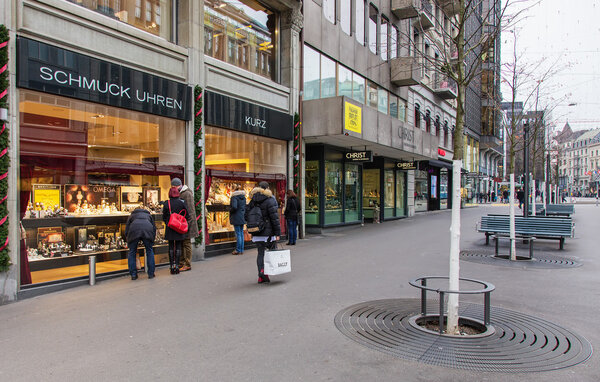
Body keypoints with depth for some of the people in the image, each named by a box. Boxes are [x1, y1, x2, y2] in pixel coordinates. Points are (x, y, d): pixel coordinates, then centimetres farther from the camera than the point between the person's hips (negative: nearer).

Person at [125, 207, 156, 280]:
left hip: (134, 230, 0)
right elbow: (154, 228, 28)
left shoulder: (132, 215, 36)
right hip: (148, 230, 1)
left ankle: (133, 274, 15)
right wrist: (152, 240, 34)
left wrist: (128, 242, 34)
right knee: (149, 251, 16)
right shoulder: (148, 215, 38)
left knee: (132, 252, 15)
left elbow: (126, 230, 26)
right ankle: (151, 273, 17)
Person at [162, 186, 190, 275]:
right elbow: (187, 214, -1)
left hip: (170, 228, 1)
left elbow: (164, 217, 2)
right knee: (178, 247, 6)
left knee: (171, 247, 9)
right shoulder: (182, 202, -5)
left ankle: (172, 266, 10)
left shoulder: (166, 203, -3)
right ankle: (177, 265, 3)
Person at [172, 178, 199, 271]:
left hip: (186, 222, -9)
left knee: (186, 243, -4)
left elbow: (190, 209, -17)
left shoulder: (187, 193, -12)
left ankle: (188, 264, 2)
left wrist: (188, 223, -20)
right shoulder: (178, 193, 15)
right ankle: (181, 263, 21)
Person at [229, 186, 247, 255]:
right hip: (242, 217, 7)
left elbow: (234, 207, -22)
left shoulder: (234, 197, -12)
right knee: (241, 233, 11)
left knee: (238, 234, -3)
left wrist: (230, 211, -5)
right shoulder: (243, 197, 10)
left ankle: (238, 250, 3)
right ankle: (242, 250, 15)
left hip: (236, 218, -7)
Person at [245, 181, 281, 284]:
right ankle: (264, 271, -7)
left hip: (257, 233, 5)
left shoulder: (253, 201, 7)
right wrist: (277, 233, -9)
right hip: (268, 231, -5)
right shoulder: (270, 200, -10)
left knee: (260, 253, 11)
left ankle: (261, 276, 11)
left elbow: (246, 215, 8)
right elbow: (274, 218, -12)